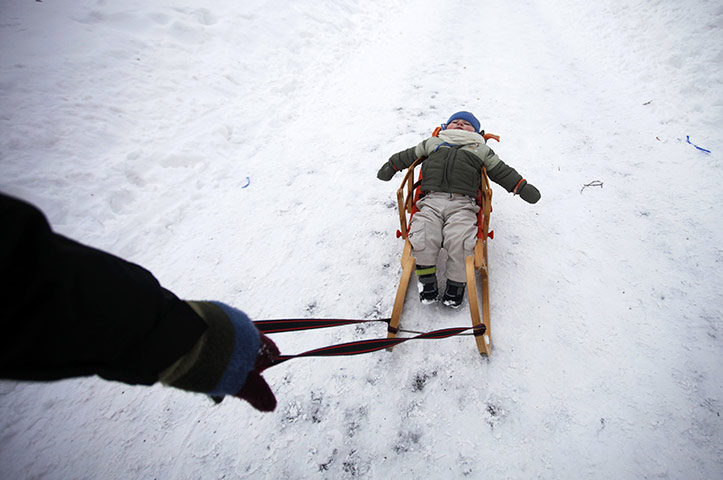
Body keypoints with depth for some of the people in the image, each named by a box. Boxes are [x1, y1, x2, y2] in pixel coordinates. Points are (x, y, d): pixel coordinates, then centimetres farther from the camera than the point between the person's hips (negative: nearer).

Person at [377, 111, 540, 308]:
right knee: (421, 238, -26)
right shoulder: (432, 143, 31)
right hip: (431, 200, 1)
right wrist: (390, 166, 38)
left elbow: (502, 171, 27)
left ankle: (456, 283, -7)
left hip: (463, 204, -1)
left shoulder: (481, 150, 28)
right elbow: (407, 156, 39)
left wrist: (522, 186, 20)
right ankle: (426, 280, -7)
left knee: (460, 240, -28)